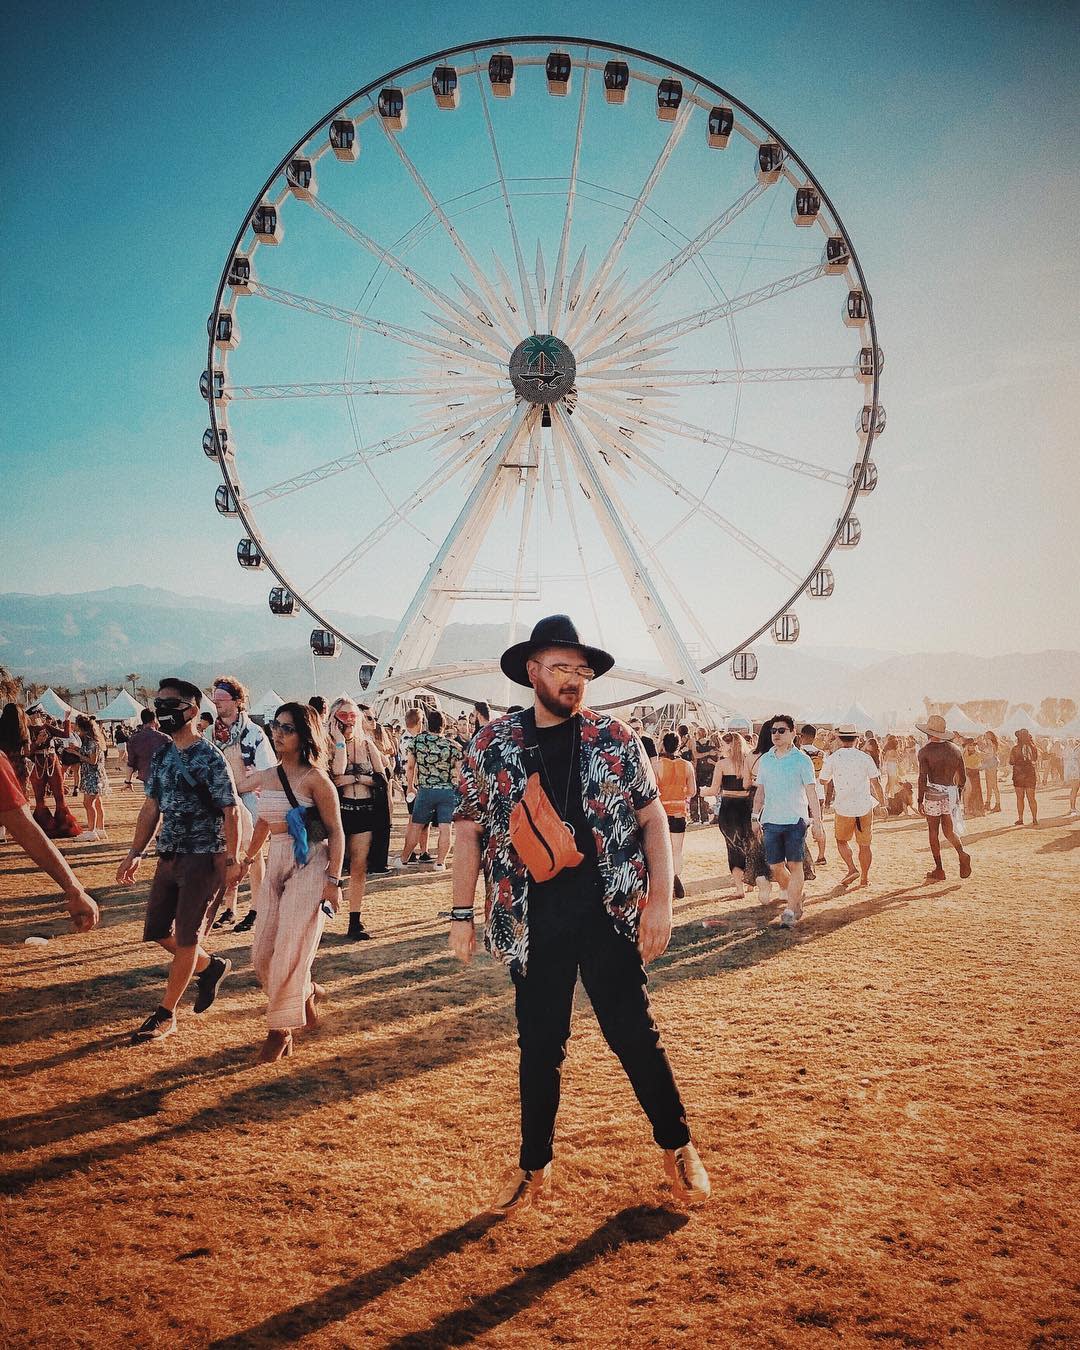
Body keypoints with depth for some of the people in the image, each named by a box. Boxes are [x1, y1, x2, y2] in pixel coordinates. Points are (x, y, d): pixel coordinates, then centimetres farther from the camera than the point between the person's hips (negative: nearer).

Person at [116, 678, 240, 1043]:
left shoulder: (210, 758, -13)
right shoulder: (161, 758, 9)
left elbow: (231, 811, -13)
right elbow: (151, 809, 15)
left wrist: (231, 860, -17)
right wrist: (135, 854, 11)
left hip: (204, 858, -8)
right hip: (169, 857, 8)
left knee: (186, 937, -2)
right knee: (158, 930, 10)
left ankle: (166, 1014, 8)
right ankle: (211, 966, 33)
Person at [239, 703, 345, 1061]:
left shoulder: (315, 779, -10)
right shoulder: (266, 778, 8)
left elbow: (336, 833, -9)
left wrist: (333, 880, -14)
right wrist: (248, 858, 30)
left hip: (309, 866, -6)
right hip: (276, 866, 7)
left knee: (289, 950, -6)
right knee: (262, 954, 5)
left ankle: (280, 1028, 10)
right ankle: (307, 992, 31)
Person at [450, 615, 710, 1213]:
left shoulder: (615, 738, 0)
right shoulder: (491, 744, 2)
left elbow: (653, 818, 2)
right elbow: (470, 830, 6)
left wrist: (660, 900, -6)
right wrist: (462, 915, 3)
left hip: (608, 914, -1)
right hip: (533, 921, 1)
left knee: (635, 1034, 7)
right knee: (538, 1046, 11)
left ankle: (678, 1147, 28)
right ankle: (534, 1164, 29)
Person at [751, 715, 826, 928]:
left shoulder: (801, 760, -3)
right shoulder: (765, 760, 10)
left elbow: (811, 792, -5)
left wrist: (817, 822, -9)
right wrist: (755, 817, 10)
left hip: (795, 820, -4)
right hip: (771, 821, 4)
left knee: (795, 865, -3)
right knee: (775, 866, 6)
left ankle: (791, 910, 2)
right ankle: (797, 900, 26)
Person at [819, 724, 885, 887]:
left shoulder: (833, 758, -5)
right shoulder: (865, 757, -3)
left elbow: (823, 780, 7)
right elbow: (876, 783, -2)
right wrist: (882, 804, 9)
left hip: (843, 808, -1)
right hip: (865, 807, 1)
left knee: (841, 840, 18)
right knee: (864, 844, 12)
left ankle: (852, 869, 1)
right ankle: (864, 878, 17)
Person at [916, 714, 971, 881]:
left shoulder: (925, 751, -7)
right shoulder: (955, 750, 7)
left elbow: (922, 777, -13)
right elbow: (962, 776, 12)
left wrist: (920, 800, -8)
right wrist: (959, 795, 25)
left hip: (933, 793, -4)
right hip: (951, 793, 5)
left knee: (933, 832, 6)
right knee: (949, 830, 15)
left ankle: (939, 870, 7)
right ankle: (962, 854, -13)